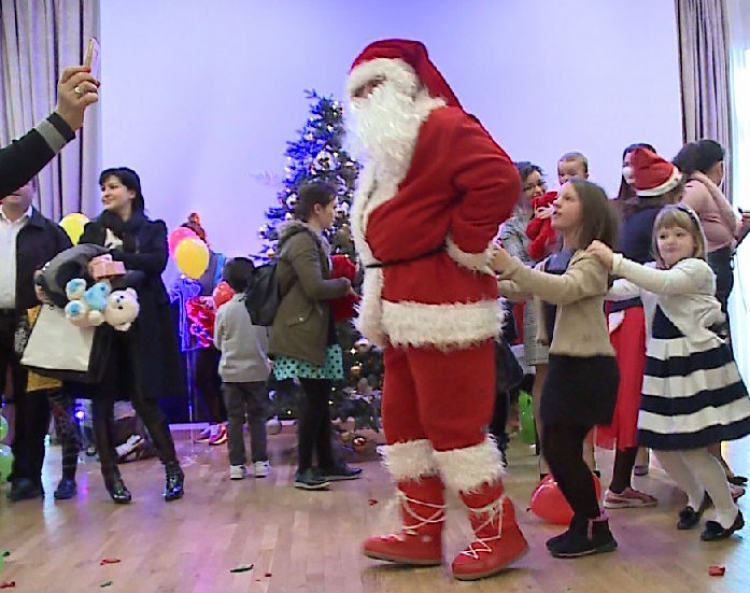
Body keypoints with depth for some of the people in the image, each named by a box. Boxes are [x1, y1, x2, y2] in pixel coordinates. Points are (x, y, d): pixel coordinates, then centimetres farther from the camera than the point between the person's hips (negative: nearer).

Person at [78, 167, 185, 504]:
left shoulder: (153, 229, 10)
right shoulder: (93, 230, 15)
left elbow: (158, 261, -9)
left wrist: (114, 256, -19)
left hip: (141, 322, -2)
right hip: (101, 321, 2)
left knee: (145, 399, -5)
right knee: (102, 400, 1)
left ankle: (173, 468, 8)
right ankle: (111, 475, 12)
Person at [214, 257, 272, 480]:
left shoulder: (224, 310, -7)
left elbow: (218, 343, 4)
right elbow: (270, 339, 1)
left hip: (231, 372, 0)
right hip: (257, 371, 0)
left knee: (234, 418, 7)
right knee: (257, 417, 9)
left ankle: (236, 464, 8)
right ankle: (260, 462, 11)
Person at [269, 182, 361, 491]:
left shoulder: (310, 239, 17)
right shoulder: (302, 241, -15)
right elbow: (315, 287, -22)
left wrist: (339, 285, 10)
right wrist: (344, 284, -7)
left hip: (314, 331, 10)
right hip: (303, 333, -10)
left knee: (319, 398, 12)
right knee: (315, 399, -5)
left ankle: (326, 463, 21)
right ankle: (304, 470, 4)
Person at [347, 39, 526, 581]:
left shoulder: (441, 126, -10)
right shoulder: (389, 149, 21)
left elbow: (499, 180, -26)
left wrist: (464, 247, -19)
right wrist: (378, 306, 18)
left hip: (440, 302, -11)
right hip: (404, 302, 11)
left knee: (452, 423, -4)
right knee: (403, 420, 14)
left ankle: (499, 533, 11)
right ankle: (422, 534, 25)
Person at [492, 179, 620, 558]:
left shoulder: (593, 259, -11)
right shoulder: (554, 260, 15)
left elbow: (565, 290, -29)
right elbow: (520, 290, 16)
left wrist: (511, 266, -37)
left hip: (588, 365, -8)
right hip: (562, 362, 8)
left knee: (563, 448, -7)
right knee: (554, 447, 9)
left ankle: (595, 530, 9)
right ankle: (584, 524, 24)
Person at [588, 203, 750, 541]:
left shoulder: (697, 270, -10)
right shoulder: (652, 273, 15)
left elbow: (666, 284, -29)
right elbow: (618, 290, 5)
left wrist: (615, 262, -37)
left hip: (696, 366, -7)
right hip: (664, 367, 7)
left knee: (691, 448, -6)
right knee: (660, 444, 10)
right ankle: (695, 495, 37)